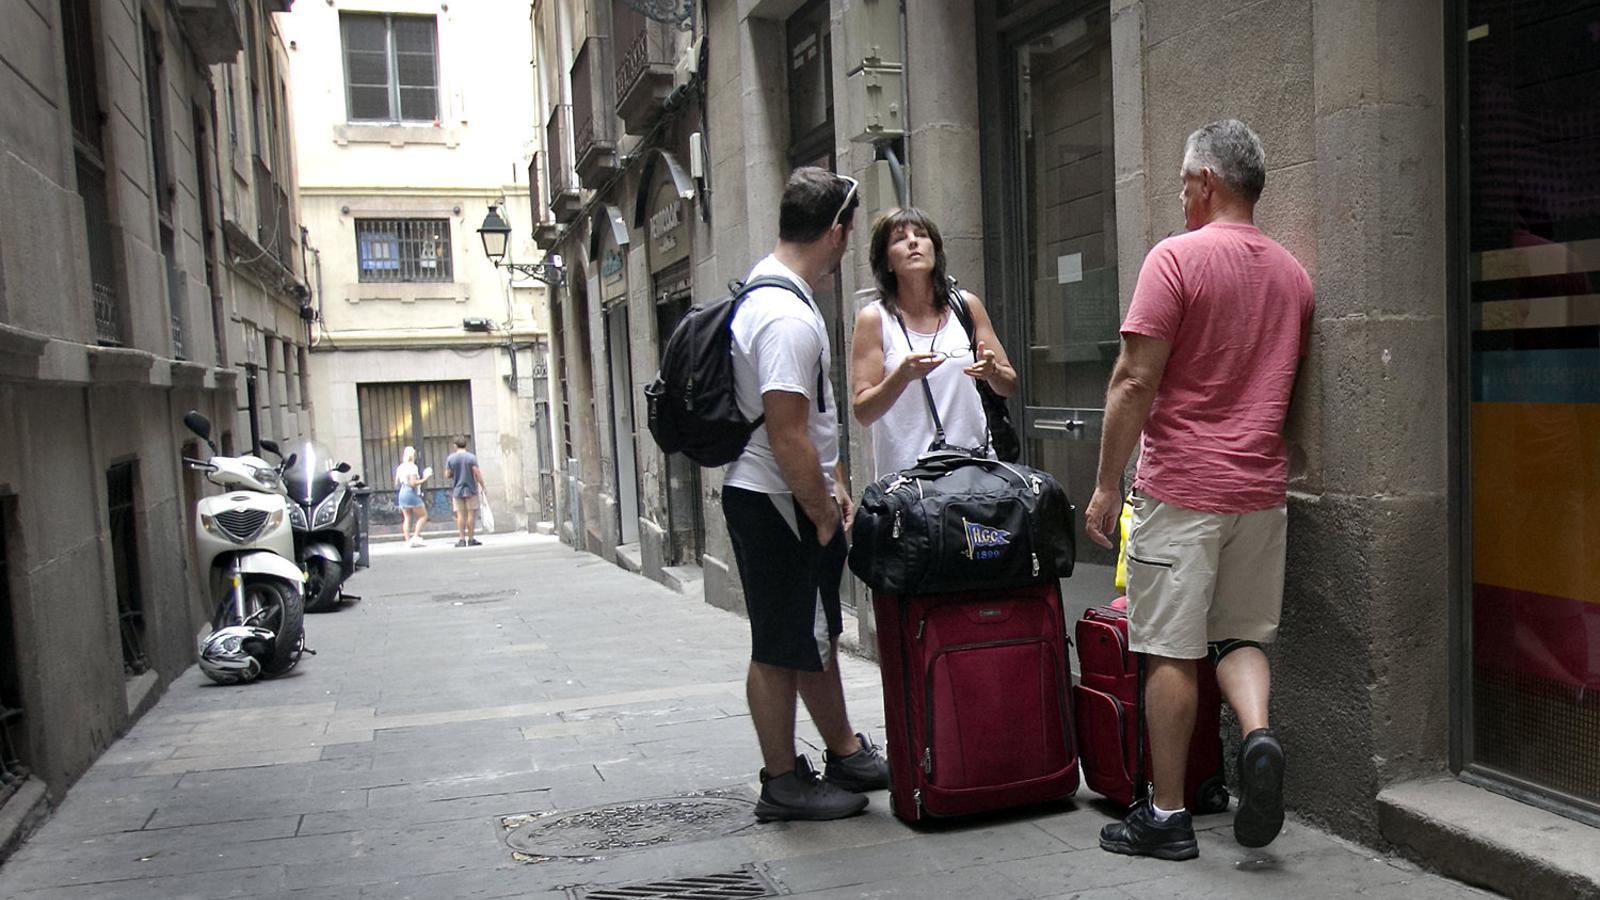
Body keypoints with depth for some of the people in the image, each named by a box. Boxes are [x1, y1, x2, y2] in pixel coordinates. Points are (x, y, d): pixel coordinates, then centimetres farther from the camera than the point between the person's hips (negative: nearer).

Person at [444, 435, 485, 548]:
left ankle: (462, 539, 3)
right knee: (471, 514, 3)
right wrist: (482, 486, -3)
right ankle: (471, 539, 5)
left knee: (460, 515, 4)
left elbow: (448, 474, 2)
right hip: (470, 490, -1)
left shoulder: (450, 458, -2)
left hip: (457, 491, 1)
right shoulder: (472, 457, -7)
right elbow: (477, 473, -10)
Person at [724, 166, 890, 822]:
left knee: (817, 635, 19)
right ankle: (782, 782, 16)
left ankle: (845, 754, 33)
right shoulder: (789, 318, -23)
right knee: (781, 648, 2)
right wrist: (824, 515, -14)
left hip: (795, 499, 11)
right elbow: (786, 435, -25)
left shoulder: (771, 294, 12)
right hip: (775, 504, -11)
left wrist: (833, 483, 20)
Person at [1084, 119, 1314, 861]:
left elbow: (1134, 382, -13)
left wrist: (1106, 484, -8)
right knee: (1241, 637, 18)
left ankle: (1166, 816, 9)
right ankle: (1259, 733, -8)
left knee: (1170, 652, 2)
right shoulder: (1293, 273, 11)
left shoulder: (1177, 257, -9)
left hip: (1181, 488, -6)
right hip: (1262, 488, 6)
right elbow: (1285, 385, 18)